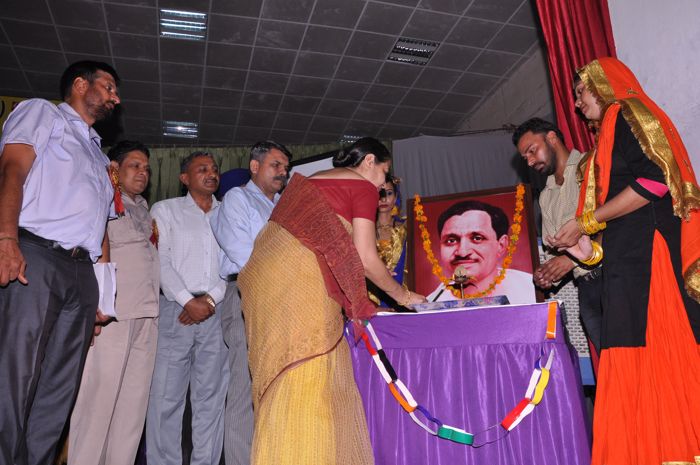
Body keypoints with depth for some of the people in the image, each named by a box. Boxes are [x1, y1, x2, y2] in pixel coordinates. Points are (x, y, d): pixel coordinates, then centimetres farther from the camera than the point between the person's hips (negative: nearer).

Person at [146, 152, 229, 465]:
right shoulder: (165, 210, 9)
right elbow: (161, 261, -1)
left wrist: (211, 298, -8)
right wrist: (189, 301, -10)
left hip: (217, 312, 2)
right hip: (176, 310, -2)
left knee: (211, 396, 3)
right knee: (166, 395, -2)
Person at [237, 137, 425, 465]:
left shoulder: (312, 180, 27)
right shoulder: (363, 187, 4)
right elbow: (365, 258, -2)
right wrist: (403, 296, 13)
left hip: (266, 272, 9)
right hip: (299, 278, -8)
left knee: (286, 379, 9)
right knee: (307, 380, -6)